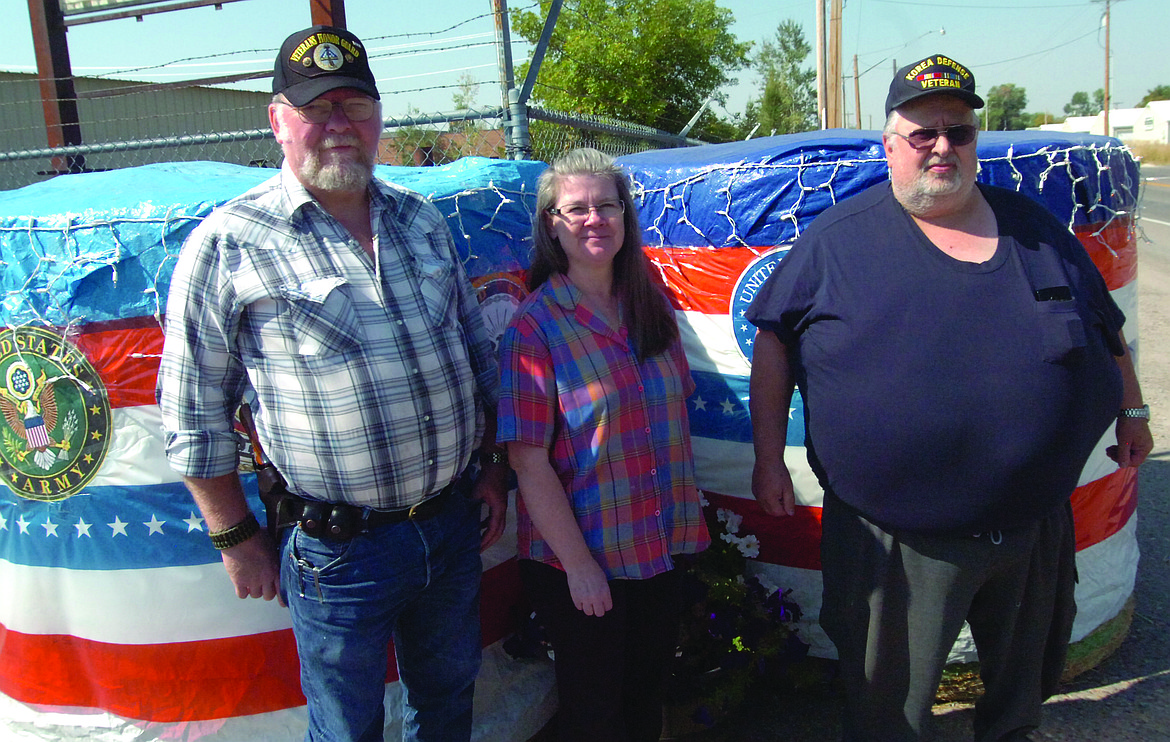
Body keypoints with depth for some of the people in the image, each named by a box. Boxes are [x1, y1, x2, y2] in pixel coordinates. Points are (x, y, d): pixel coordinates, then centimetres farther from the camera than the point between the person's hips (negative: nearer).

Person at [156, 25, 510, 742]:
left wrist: (495, 467, 11)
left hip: (453, 523, 5)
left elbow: (478, 351, 13)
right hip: (339, 548, -4)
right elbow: (195, 412, -7)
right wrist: (237, 538, -4)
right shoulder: (228, 246, -11)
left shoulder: (422, 220, 6)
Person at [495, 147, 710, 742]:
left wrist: (686, 518, 8)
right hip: (577, 559, -5)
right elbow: (528, 460, -16)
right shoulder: (535, 325, -14)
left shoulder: (652, 306, 3)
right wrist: (578, 564, -17)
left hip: (660, 547, 5)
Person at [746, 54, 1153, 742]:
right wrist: (770, 456, -5)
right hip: (895, 541, -4)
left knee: (1025, 685, 26)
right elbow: (774, 342, -3)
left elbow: (1106, 329, 19)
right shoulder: (836, 239, -5)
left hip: (1035, 529, 4)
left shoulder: (1035, 227, 6)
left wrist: (1132, 412, 23)